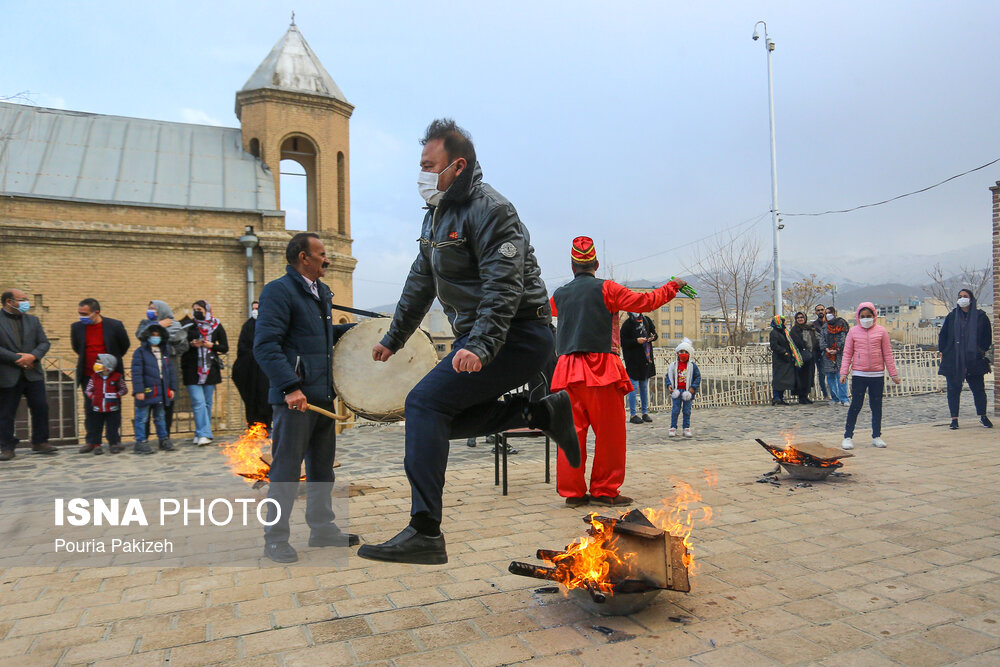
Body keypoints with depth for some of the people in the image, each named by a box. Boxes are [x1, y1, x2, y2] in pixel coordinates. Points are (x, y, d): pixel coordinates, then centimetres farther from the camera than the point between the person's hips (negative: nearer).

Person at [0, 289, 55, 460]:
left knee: (41, 407, 3)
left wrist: (33, 356, -12)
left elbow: (44, 343, 6)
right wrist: (16, 358, -15)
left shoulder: (32, 320, 11)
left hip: (33, 373, 4)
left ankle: (40, 442, 16)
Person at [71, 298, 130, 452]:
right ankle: (92, 441, 13)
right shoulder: (76, 327, -2)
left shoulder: (114, 325, -10)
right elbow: (76, 346, 18)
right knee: (91, 409, 5)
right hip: (88, 375, 2)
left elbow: (125, 345, 6)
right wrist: (85, 359, 17)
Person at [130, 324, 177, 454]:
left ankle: (164, 440, 24)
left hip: (161, 392, 6)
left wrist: (172, 388, 12)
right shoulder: (140, 352, -5)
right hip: (146, 392, -6)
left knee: (160, 417, 15)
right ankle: (140, 442, 7)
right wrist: (138, 390, -16)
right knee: (142, 417, 0)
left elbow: (170, 371, 17)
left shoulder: (164, 352, 14)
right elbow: (136, 373, -11)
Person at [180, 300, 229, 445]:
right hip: (192, 369, -1)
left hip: (210, 369, 1)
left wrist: (211, 345, -9)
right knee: (198, 402, -11)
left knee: (207, 402, 5)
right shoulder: (188, 326, 5)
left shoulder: (216, 326, 7)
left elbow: (225, 348, 8)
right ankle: (204, 434, -12)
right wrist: (191, 344, -11)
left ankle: (201, 433, 16)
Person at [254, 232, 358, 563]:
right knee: (286, 468, -1)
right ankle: (275, 538, 11)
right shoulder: (279, 291, -10)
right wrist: (290, 387, -26)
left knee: (322, 465, 15)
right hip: (294, 396, -9)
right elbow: (266, 345, -19)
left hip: (323, 394, 9)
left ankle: (322, 529, 27)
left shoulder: (322, 292, 17)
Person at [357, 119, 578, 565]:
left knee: (426, 403, -19)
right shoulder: (437, 215, 18)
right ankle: (542, 413, 9)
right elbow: (420, 284, 25)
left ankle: (424, 533, -18)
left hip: (517, 335, -10)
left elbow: (504, 286, -24)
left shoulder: (488, 209, -13)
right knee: (445, 414, 7)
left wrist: (479, 346, -35)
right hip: (480, 338, 10)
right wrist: (393, 339, 28)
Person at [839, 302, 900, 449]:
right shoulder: (853, 331, 3)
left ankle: (876, 436, 19)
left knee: (877, 406, 9)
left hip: (877, 375, 1)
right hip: (858, 374, -1)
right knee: (856, 405, -1)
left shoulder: (881, 331, 4)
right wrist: (844, 373, -3)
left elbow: (887, 353, 7)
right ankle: (848, 436, 6)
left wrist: (893, 374, 7)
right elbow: (847, 354, 4)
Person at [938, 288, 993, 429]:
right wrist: (943, 352, 3)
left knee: (978, 388, 5)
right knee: (953, 389, 1)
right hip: (953, 360, 0)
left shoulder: (980, 316, 4)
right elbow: (943, 335, 9)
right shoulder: (952, 316, 5)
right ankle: (954, 419, 7)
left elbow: (988, 335, 12)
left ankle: (983, 416, 22)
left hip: (974, 360, 0)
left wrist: (982, 350, 3)